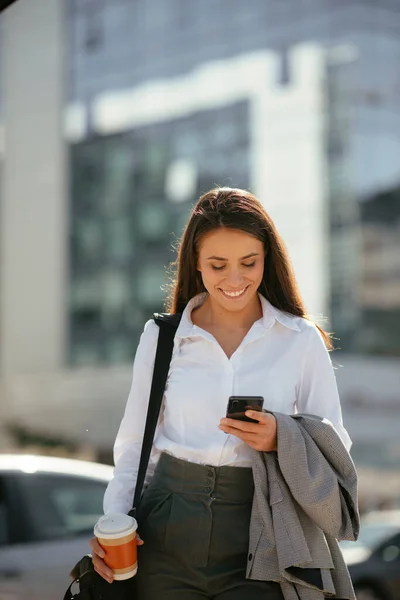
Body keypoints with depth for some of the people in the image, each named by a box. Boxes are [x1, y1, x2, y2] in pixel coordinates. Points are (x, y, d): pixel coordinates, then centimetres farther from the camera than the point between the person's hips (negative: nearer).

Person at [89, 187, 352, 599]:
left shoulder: (302, 340, 2)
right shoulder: (160, 337, 5)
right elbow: (136, 444, 10)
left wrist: (281, 439, -15)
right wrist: (114, 519, -5)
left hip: (255, 549, -1)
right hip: (167, 540, 1)